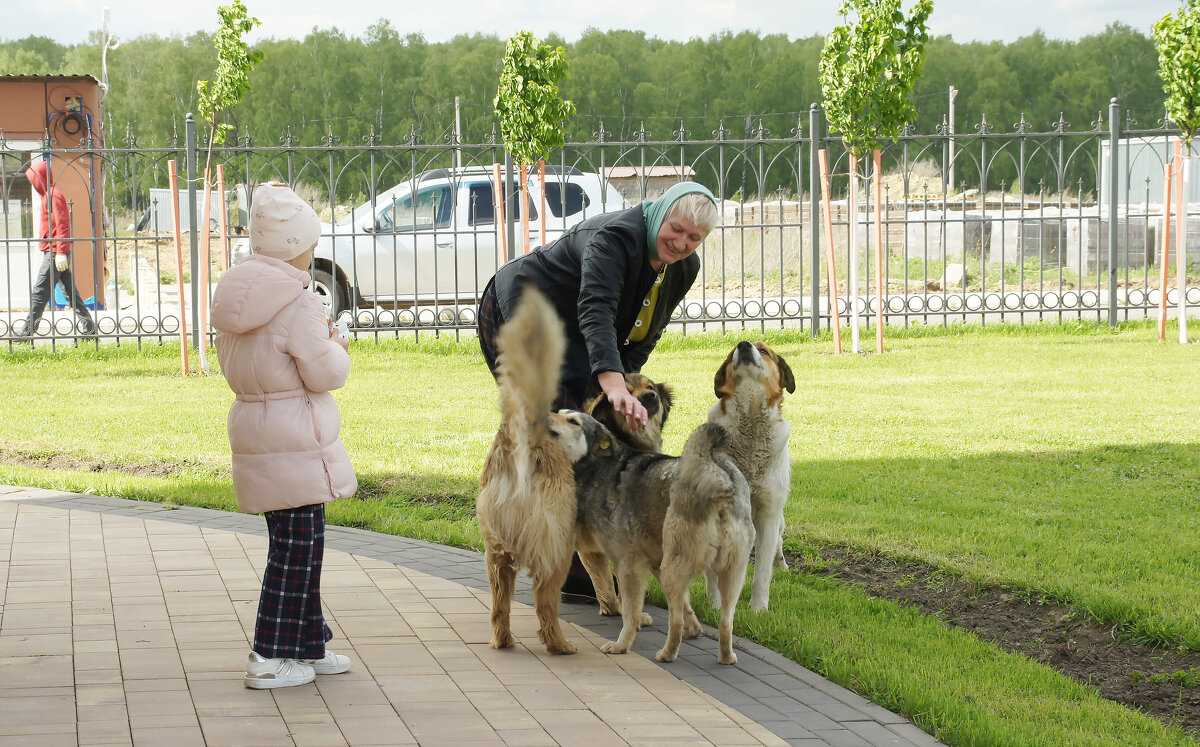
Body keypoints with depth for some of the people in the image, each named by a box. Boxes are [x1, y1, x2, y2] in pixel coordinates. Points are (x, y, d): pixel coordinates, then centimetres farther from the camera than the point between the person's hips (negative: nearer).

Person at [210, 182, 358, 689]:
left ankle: (308, 645, 26)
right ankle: (269, 659, 0)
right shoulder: (298, 304, -18)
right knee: (296, 547, -2)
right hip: (296, 440, -9)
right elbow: (325, 374, -17)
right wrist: (336, 348, 4)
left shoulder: (234, 299, 10)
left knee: (300, 543, 17)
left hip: (253, 432, 9)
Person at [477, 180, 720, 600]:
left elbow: (644, 335, 2)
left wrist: (625, 380, -16)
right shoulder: (616, 238, -32)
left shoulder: (684, 268, -4)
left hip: (567, 340, 9)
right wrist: (614, 385, -60)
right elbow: (596, 312, -47)